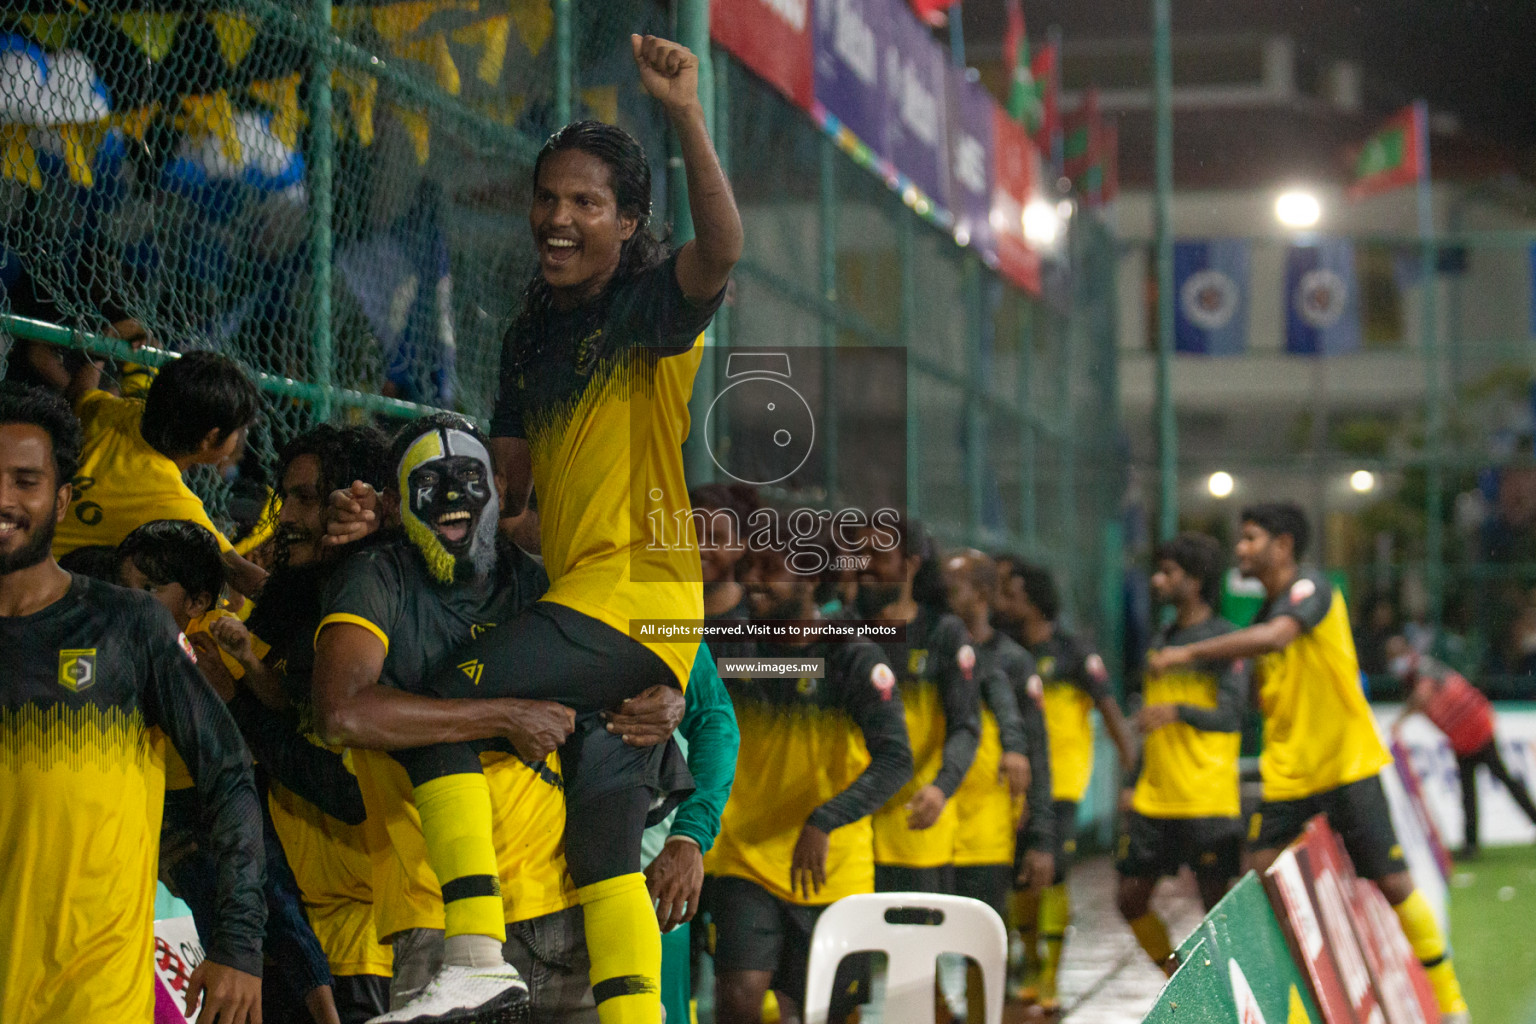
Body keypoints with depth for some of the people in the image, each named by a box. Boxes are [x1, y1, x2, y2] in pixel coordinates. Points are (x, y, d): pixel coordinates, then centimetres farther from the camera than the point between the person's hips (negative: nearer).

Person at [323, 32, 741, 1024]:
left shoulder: (655, 303, -4)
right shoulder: (535, 332, 18)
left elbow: (720, 252, -28)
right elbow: (507, 477, 17)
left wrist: (687, 116, -37)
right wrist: (413, 515, 0)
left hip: (641, 592, -9)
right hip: (579, 595, 9)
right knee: (603, 838, 8)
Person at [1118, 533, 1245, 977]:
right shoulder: (1162, 641, 16)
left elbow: (1230, 716, -17)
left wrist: (1177, 711, -33)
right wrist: (1134, 784, 19)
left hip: (1208, 802, -7)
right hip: (1153, 800, 7)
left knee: (1217, 906, -4)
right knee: (1131, 900, 7)